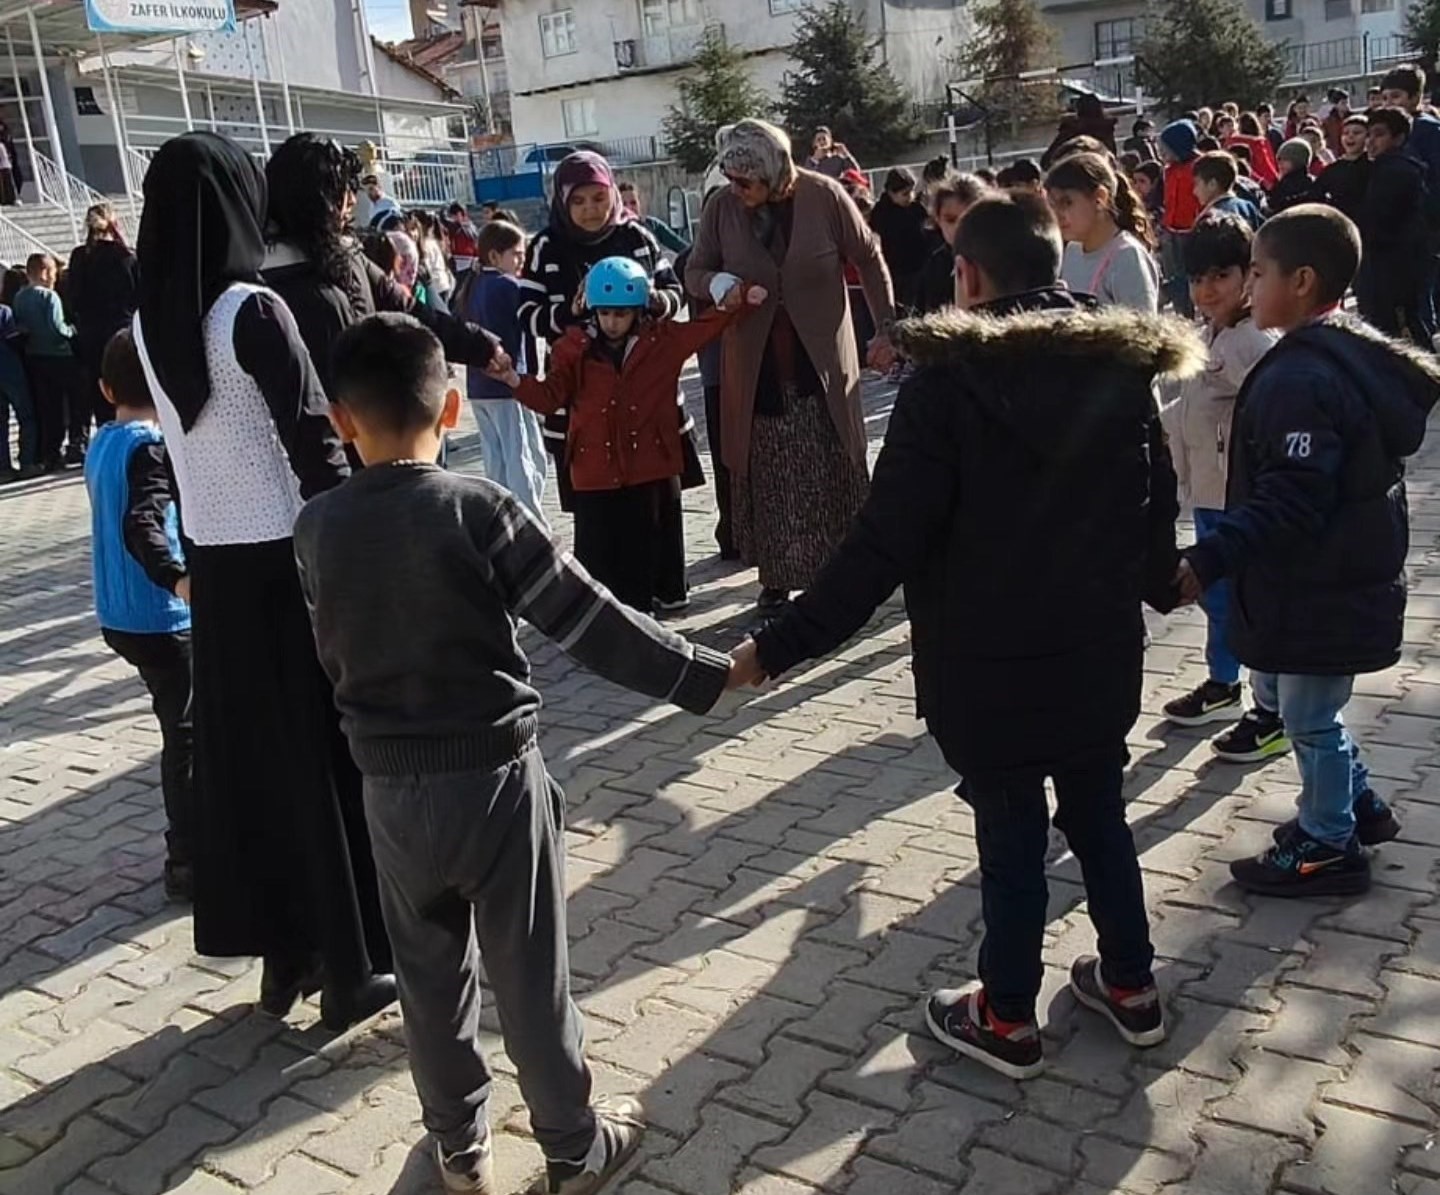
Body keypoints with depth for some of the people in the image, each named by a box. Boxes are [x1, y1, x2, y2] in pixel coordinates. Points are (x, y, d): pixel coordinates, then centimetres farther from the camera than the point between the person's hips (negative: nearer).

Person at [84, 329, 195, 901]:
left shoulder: (102, 442, 8)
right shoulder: (151, 447, -18)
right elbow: (140, 525, -33)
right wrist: (176, 577, -48)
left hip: (120, 615, 9)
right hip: (158, 618, -9)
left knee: (181, 726, 22)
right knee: (186, 735, 0)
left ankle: (196, 830, 36)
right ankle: (187, 862, 7)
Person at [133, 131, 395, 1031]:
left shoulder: (151, 319, 6)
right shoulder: (253, 311, -16)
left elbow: (189, 431, 10)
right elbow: (312, 441, -17)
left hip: (212, 558, 7)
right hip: (286, 556, -6)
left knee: (244, 752, 13)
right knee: (323, 753, 3)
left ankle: (282, 952, 26)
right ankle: (350, 966, 13)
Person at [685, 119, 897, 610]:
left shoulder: (823, 196, -9)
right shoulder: (721, 207, -5)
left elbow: (870, 259, 1)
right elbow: (694, 271, 6)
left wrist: (887, 328, -1)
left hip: (821, 362, -1)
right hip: (754, 367, 1)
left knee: (834, 474, 4)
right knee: (767, 478, 4)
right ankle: (776, 575, 16)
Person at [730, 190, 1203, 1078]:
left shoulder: (950, 382, -18)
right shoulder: (1124, 368, 0)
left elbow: (885, 543, -22)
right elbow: (1158, 506, 11)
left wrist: (784, 644, -17)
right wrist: (1160, 585, 33)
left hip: (989, 669, -5)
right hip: (1101, 654, 5)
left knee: (1011, 841, 8)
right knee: (1100, 819, 21)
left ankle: (1006, 1020, 25)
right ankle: (1131, 987, 37)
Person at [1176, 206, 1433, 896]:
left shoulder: (1300, 379, -26)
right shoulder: (1351, 354, 6)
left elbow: (1289, 502, -30)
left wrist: (1209, 560, -31)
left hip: (1318, 592, -10)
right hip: (1334, 577, 10)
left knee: (1308, 716, 8)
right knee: (1279, 694, 24)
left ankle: (1329, 848, 27)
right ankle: (1358, 805, 39)